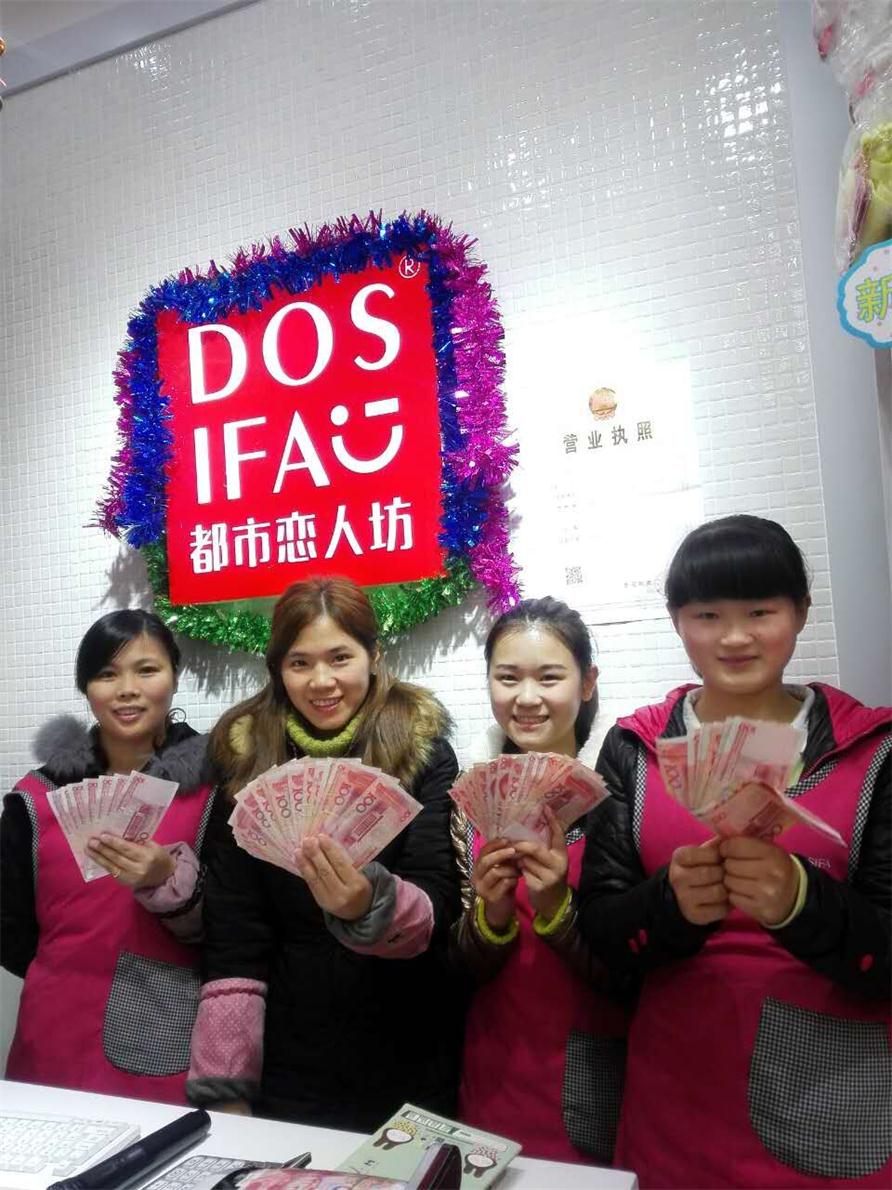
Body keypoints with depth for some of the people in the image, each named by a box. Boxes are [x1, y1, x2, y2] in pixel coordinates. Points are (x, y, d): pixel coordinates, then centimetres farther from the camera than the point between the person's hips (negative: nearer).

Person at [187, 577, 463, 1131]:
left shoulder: (422, 750, -9)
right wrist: (223, 1088, -8)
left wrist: (371, 907, -35)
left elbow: (438, 906, -15)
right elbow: (231, 942, -5)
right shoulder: (250, 758, -5)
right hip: (288, 1070, 1)